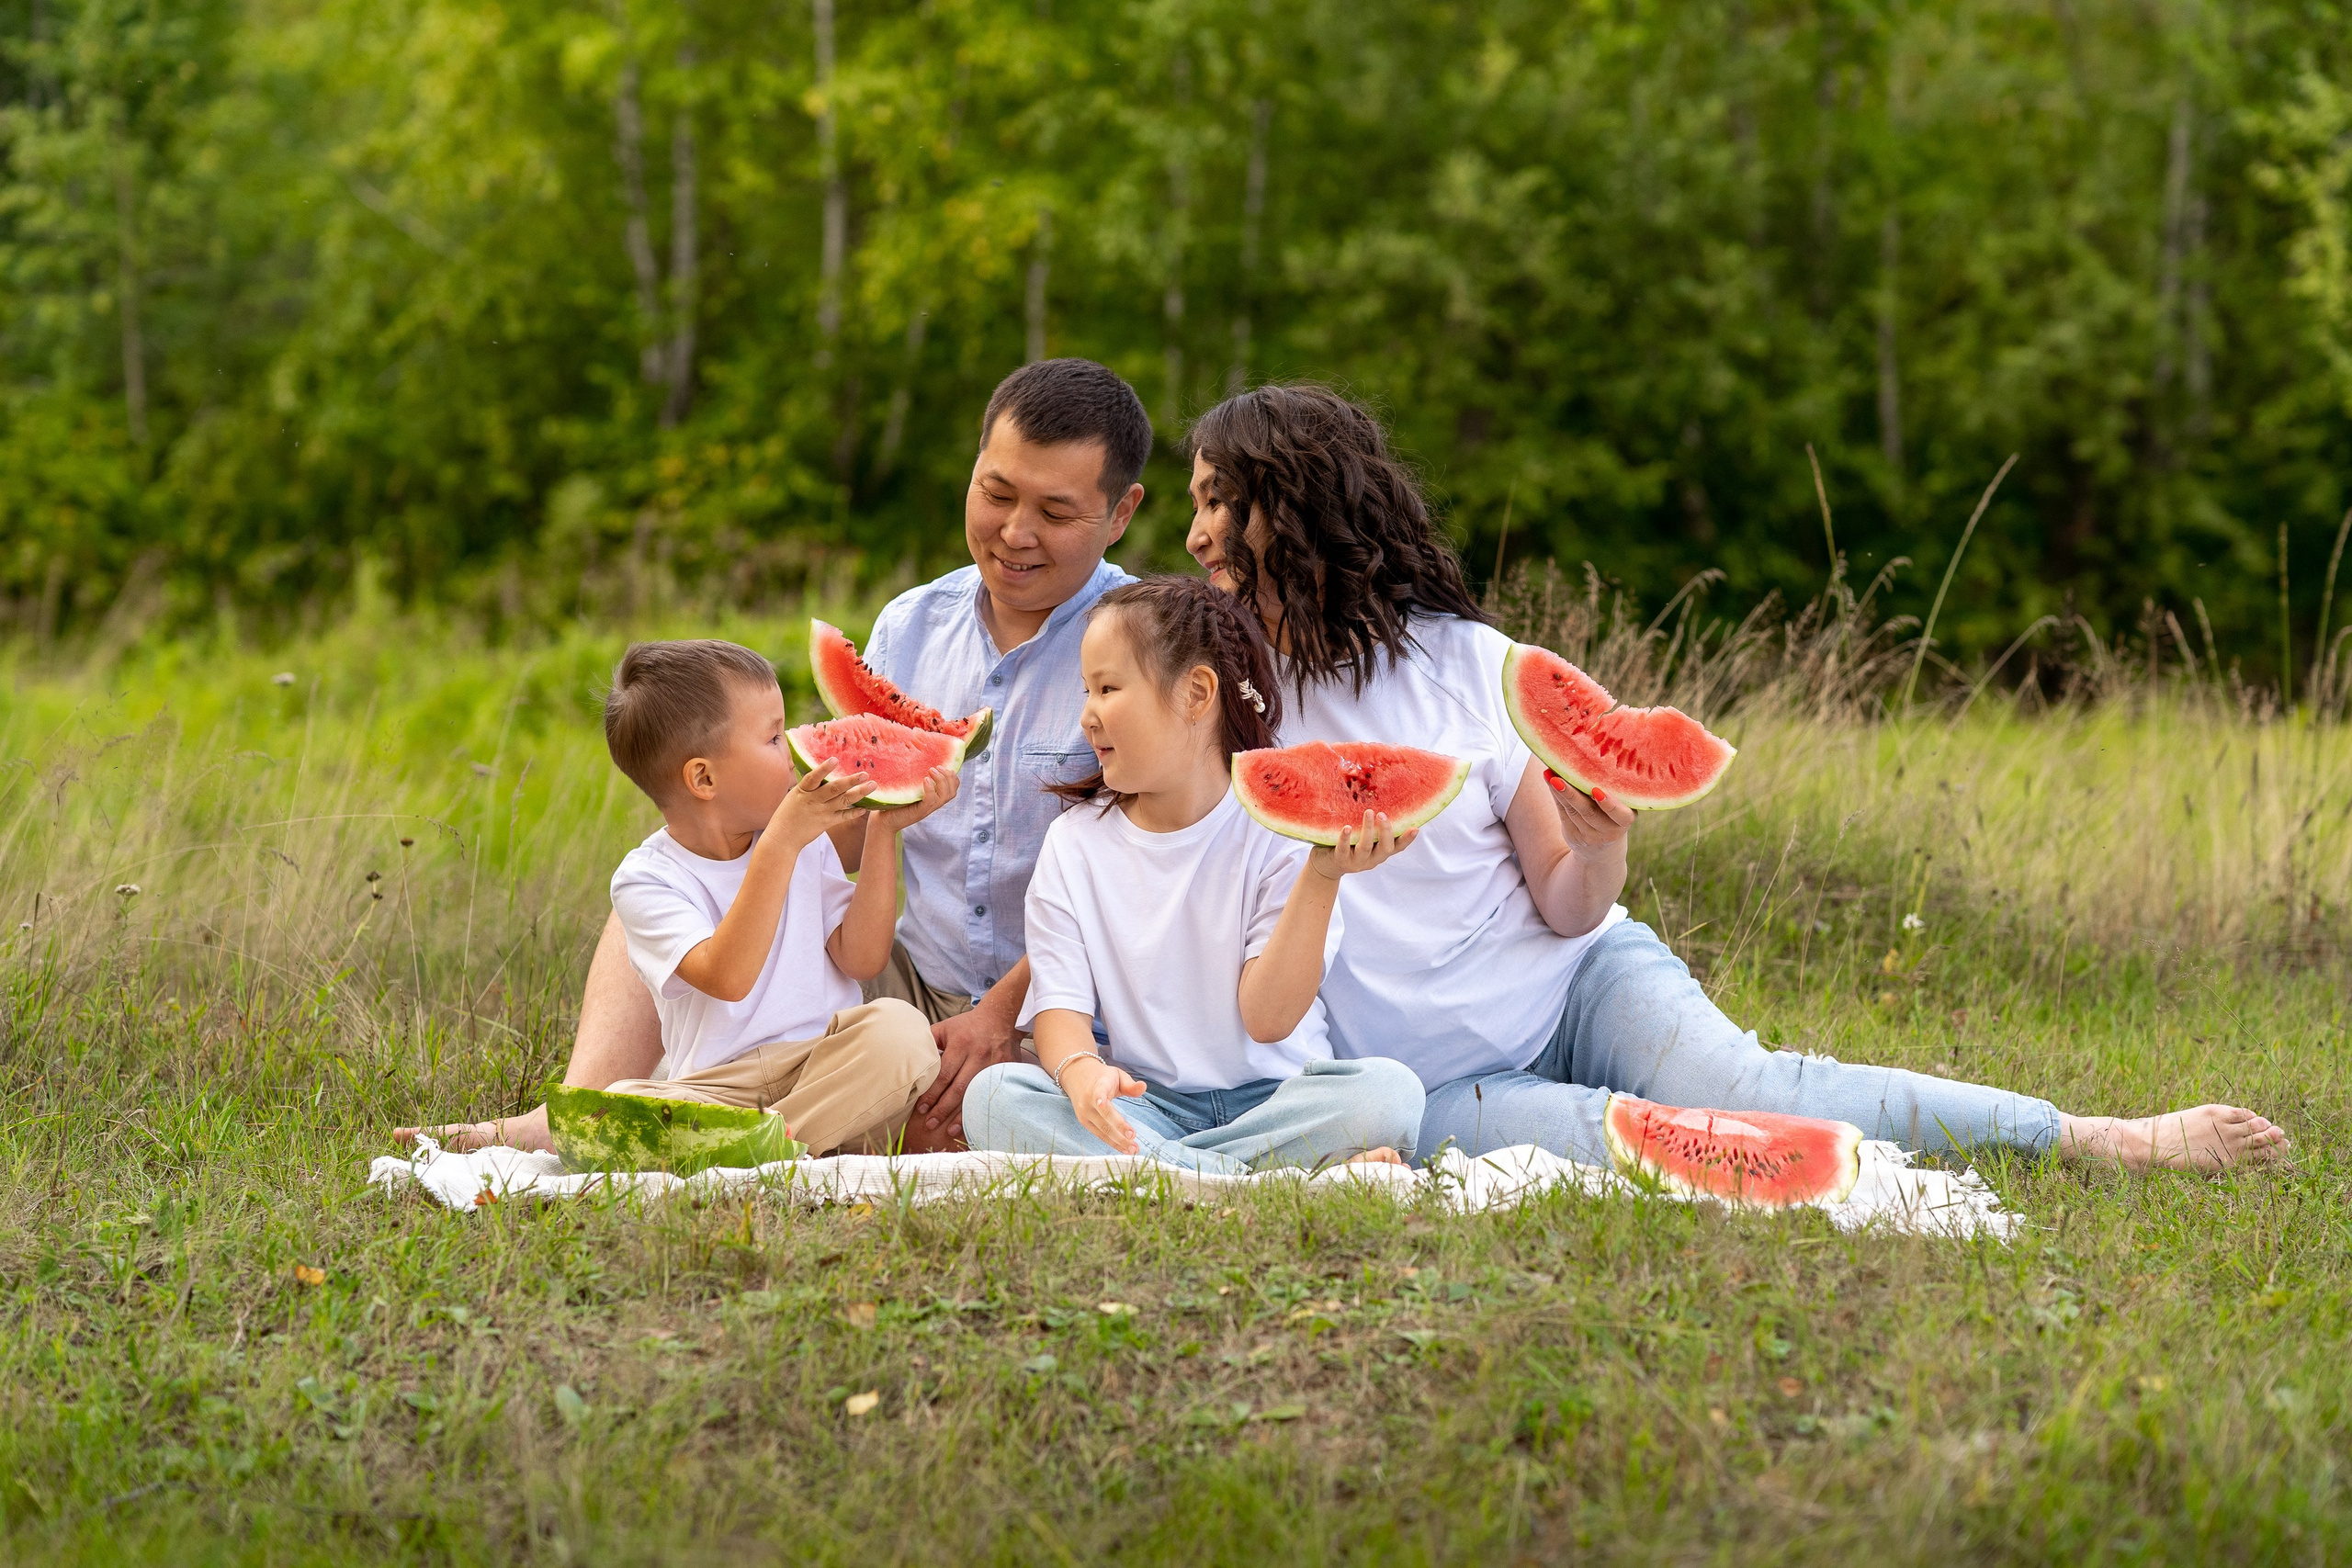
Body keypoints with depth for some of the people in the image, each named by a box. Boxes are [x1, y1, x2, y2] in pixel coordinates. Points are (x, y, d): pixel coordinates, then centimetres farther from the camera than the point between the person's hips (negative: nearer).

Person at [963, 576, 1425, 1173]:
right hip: (1139, 1100, 2)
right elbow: (1060, 1006, -1)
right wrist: (1080, 1069, -26)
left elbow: (1268, 1019, -12)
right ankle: (1262, 1184, -31)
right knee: (991, 1096, -27)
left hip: (1269, 1095, -2)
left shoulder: (1278, 830, -3)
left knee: (1390, 1090, -31)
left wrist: (1321, 878, -26)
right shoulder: (1075, 843, 7)